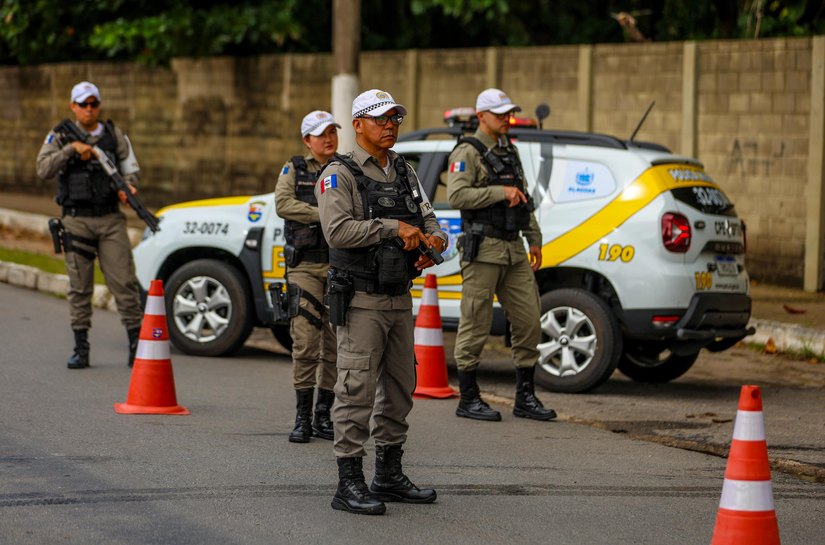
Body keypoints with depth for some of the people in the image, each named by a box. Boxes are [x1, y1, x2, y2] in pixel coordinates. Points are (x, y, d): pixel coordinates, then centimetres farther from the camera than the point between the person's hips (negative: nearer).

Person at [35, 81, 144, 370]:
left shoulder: (115, 135, 10)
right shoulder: (60, 137, 5)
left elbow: (131, 168, 11)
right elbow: (43, 169, -8)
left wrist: (128, 186, -11)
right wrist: (72, 149, -18)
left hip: (111, 219, 1)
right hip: (76, 221, -1)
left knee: (124, 281, -6)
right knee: (79, 287, 2)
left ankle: (136, 343, -3)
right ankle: (81, 349, 7)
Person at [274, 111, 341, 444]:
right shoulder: (294, 169, 8)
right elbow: (283, 204, -8)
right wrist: (322, 215, -16)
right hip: (305, 264, -2)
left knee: (335, 344, 3)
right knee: (305, 340, -9)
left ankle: (323, 416, 12)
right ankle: (303, 417, -4)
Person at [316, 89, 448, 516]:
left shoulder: (405, 173, 15)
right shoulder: (340, 174, -9)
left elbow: (428, 220, 13)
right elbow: (339, 230, -22)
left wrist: (432, 240, -11)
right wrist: (394, 229, -21)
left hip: (400, 300, 8)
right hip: (361, 301, -8)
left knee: (399, 389, 12)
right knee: (356, 391, -8)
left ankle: (390, 477, 22)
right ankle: (349, 484, -5)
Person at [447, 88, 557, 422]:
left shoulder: (509, 151, 19)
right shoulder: (468, 152, -7)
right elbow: (456, 195, -20)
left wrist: (534, 240, 20)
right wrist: (500, 192, -19)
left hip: (513, 249, 8)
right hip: (483, 250, -8)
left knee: (529, 322, 5)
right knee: (475, 325, -3)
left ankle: (525, 398, 12)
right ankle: (468, 400, 5)